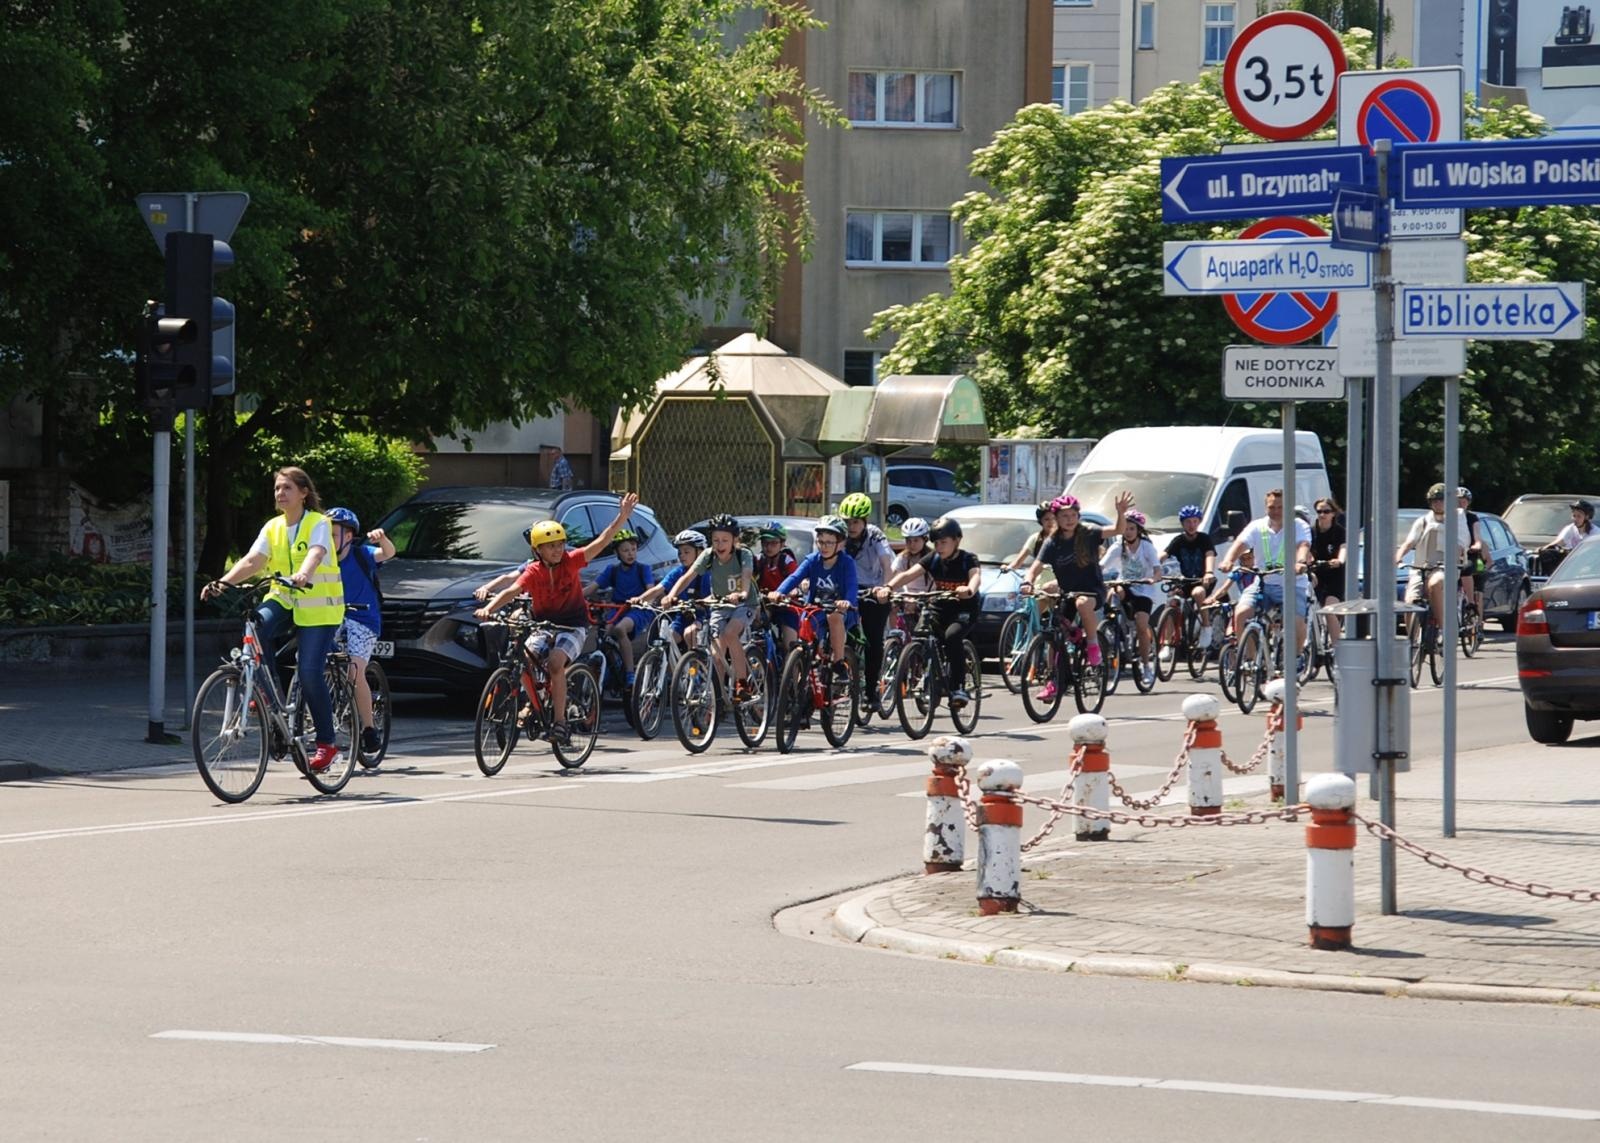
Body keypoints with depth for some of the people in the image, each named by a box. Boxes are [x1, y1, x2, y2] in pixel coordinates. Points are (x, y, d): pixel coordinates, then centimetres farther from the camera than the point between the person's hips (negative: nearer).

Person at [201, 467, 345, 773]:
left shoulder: (318, 523, -8)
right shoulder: (273, 528, 7)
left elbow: (315, 554, -29)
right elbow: (252, 561, -5)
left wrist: (303, 575, -51)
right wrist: (223, 582, -22)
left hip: (318, 606, -5)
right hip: (283, 599, 5)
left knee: (310, 673, -14)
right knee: (258, 624, -30)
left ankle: (326, 743, -1)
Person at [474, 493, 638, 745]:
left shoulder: (570, 562, -9)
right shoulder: (533, 572, -9)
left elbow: (601, 542, -16)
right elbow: (512, 591, -23)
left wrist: (623, 516, -29)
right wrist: (489, 608, -41)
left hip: (573, 627, -2)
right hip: (544, 626, 2)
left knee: (555, 662, -29)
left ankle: (560, 720, -21)